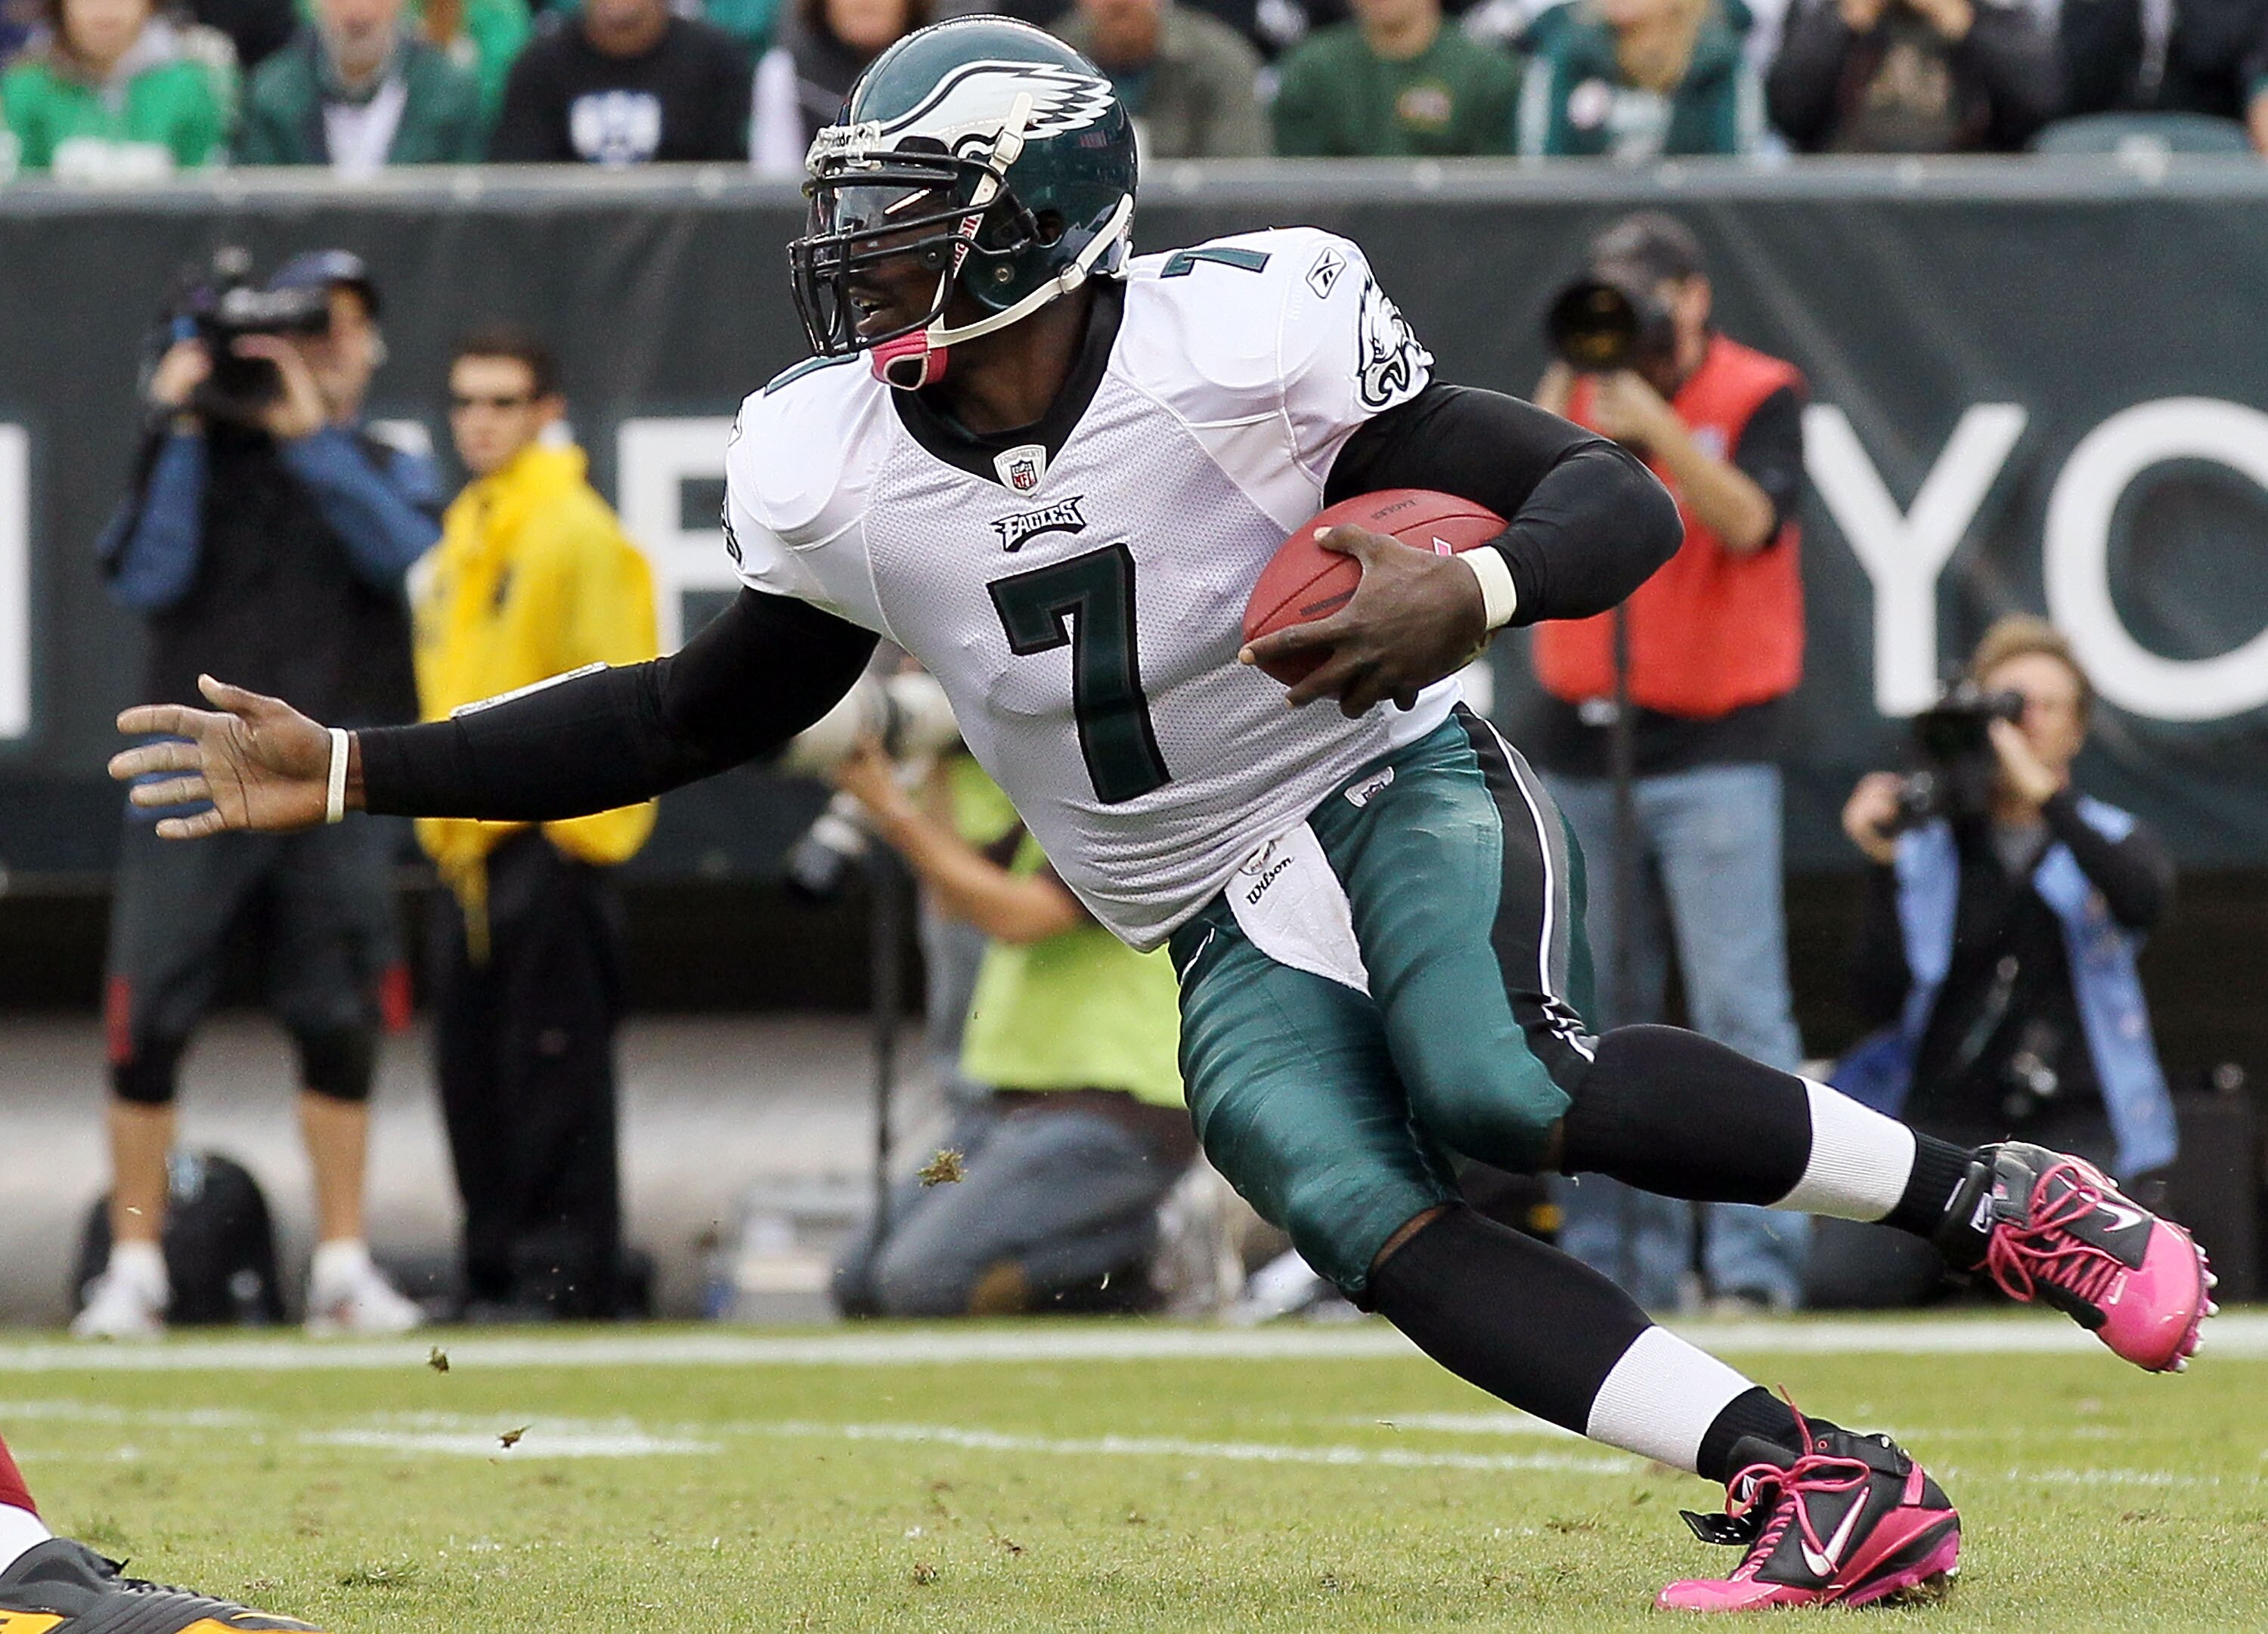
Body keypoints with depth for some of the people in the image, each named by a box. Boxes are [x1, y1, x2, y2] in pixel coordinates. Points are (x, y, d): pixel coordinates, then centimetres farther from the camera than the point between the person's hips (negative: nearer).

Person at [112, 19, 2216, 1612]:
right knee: (1357, 1208, -24)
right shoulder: (841, 477, -5)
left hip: (1404, 788, -4)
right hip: (1231, 925, 4)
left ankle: (1980, 1195, -15)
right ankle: (1826, 1492, -22)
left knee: (1503, 1086, -34)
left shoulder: (1244, 351, -19)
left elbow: (1622, 502, -14)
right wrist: (353, 779, 5)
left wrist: (1467, 598, -37)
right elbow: (710, 709, 10)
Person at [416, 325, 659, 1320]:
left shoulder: (577, 531, -7)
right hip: (468, 849, 9)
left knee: (553, 1068, -8)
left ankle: (562, 1273, -7)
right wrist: (440, 810, 17)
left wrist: (578, 822, -16)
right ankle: (494, 1269, 14)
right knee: (473, 1072, 9)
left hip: (547, 842, -9)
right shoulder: (462, 535, 19)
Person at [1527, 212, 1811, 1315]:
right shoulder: (1578, 391, 11)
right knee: (1600, 1021, 6)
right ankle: (1613, 1261, 10)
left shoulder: (1759, 396, -1)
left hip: (1714, 747, -5)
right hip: (1581, 747, 5)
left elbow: (1750, 522, -17)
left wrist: (1653, 424, -24)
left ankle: (1756, 1261, -12)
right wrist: (1564, 402, -11)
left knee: (1739, 1011, -11)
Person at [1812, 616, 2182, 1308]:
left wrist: (2046, 793, -19)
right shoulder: (1923, 849, 10)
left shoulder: (2110, 839, 11)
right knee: (1843, 1282, -24)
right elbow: (1882, 1002, -2)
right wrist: (1882, 865, -10)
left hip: (2072, 1117, 0)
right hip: (1942, 1114, 0)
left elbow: (2145, 899, -16)